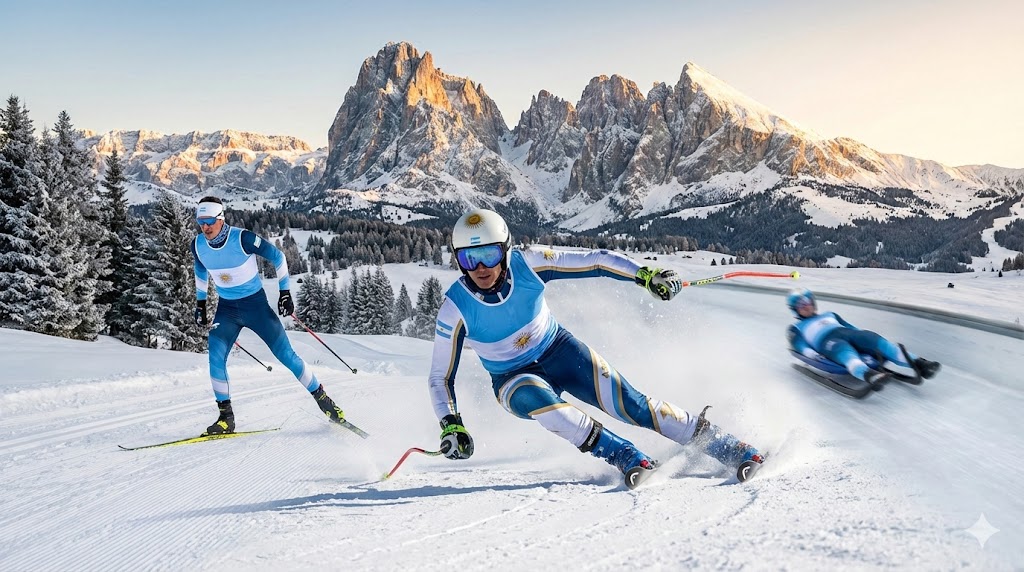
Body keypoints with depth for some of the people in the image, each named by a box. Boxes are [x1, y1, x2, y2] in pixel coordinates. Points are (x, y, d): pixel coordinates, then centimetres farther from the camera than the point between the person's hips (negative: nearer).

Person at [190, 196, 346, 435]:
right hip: (226, 308, 4)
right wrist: (200, 303, 19)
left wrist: (285, 292, -9)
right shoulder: (198, 245, -6)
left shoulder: (242, 239, -22)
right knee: (215, 359, -14)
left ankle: (323, 400, 11)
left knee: (286, 355, -3)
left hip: (256, 304, -4)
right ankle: (226, 417, 0)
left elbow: (277, 257, -10)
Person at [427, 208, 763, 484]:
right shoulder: (455, 309, -22)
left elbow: (595, 261, -13)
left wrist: (646, 275, -22)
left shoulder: (527, 265, -22)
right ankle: (621, 455, -22)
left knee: (628, 403, -15)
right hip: (514, 379, 0)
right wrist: (451, 425, -25)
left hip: (558, 350, 1)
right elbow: (441, 377, -12)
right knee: (535, 398, -36)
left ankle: (725, 446, -1)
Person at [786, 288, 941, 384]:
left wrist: (864, 338, 11)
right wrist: (810, 354, -17)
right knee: (845, 352, -40)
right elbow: (798, 343, 5)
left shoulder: (830, 316, 40)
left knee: (873, 339, -26)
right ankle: (866, 373, -73)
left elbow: (849, 326, 31)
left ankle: (918, 363, -43)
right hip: (827, 341, -5)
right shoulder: (796, 328, 24)